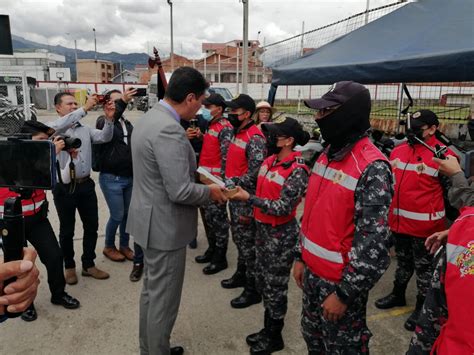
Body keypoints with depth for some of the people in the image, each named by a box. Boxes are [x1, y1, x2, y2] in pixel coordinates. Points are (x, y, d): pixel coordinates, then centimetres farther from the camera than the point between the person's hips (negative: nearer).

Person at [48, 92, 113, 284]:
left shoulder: (85, 129, 11)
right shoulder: (52, 128, -3)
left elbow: (105, 137, -3)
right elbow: (60, 126, -26)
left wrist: (109, 118, -19)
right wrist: (85, 108, -30)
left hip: (86, 184, 5)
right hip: (64, 188, -4)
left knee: (92, 226, 10)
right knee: (67, 230, 10)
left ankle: (88, 265, 27)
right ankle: (69, 266, 29)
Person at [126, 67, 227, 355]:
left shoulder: (151, 117, 7)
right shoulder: (169, 129, -26)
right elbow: (180, 192, -27)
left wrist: (199, 182, 12)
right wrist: (209, 191, -9)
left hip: (153, 220, 11)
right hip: (165, 226, -11)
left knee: (152, 292, 24)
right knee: (164, 300, 8)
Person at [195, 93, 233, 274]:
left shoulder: (225, 128, -12)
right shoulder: (210, 126, 15)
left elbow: (226, 157, -18)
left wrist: (221, 180, -20)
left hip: (217, 179, -9)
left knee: (218, 217, -1)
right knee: (209, 215, 16)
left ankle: (220, 258, 10)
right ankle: (212, 249, 30)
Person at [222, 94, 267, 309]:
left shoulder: (255, 138, -19)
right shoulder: (238, 133, 12)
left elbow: (255, 174, -24)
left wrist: (231, 183, -21)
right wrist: (227, 183, 16)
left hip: (245, 200, -9)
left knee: (248, 243, 1)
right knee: (239, 239, 21)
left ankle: (253, 289, 15)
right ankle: (241, 275, 39)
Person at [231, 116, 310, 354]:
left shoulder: (297, 171, -20)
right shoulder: (270, 160, 3)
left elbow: (283, 208, -24)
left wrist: (248, 198, -25)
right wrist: (232, 187, 3)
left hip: (281, 235, -8)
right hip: (263, 229, 8)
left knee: (275, 286, 8)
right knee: (263, 281, 19)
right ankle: (267, 329, 39)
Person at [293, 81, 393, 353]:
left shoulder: (372, 168, -23)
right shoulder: (328, 154, 5)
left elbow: (374, 241, -24)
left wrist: (345, 293, -19)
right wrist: (302, 257, 13)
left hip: (342, 280, -8)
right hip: (313, 271, 8)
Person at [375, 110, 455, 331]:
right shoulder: (398, 150, 5)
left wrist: (447, 223, -8)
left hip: (424, 224, -6)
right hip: (399, 220, 6)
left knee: (424, 266, 9)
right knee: (403, 261, 22)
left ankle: (422, 308, 25)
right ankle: (398, 295, 40)